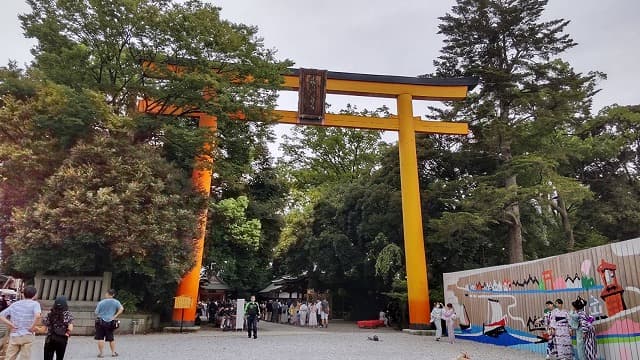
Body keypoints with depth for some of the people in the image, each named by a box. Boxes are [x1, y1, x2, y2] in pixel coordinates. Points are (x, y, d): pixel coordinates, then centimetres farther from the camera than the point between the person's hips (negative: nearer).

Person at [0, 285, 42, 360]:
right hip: (27, 336, -4)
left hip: (14, 336, 4)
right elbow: (37, 316, -25)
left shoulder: (14, 304, 10)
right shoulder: (35, 304, -6)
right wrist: (32, 327, -12)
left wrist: (12, 325, 2)